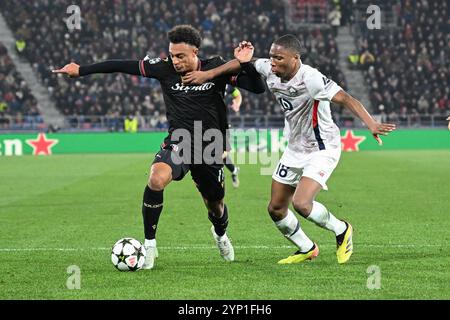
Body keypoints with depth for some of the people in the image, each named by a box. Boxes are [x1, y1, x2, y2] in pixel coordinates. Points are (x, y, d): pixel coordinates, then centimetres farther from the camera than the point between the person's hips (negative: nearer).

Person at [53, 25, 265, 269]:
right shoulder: (165, 69, -8)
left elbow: (258, 88, -10)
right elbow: (123, 66, -5)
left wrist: (246, 64, -29)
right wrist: (81, 70, -6)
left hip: (210, 148, 1)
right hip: (178, 142, 0)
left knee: (215, 207, 14)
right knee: (157, 178, -32)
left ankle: (220, 233, 55)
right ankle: (149, 245, -18)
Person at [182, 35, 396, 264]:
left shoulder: (310, 78, -28)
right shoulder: (270, 69, -8)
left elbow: (344, 98, -36)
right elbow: (244, 62, 8)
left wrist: (371, 123, -49)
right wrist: (207, 74, 2)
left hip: (322, 149, -8)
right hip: (295, 149, 8)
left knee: (301, 204, -24)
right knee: (276, 209, 10)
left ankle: (341, 230, 5)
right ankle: (307, 249, 32)